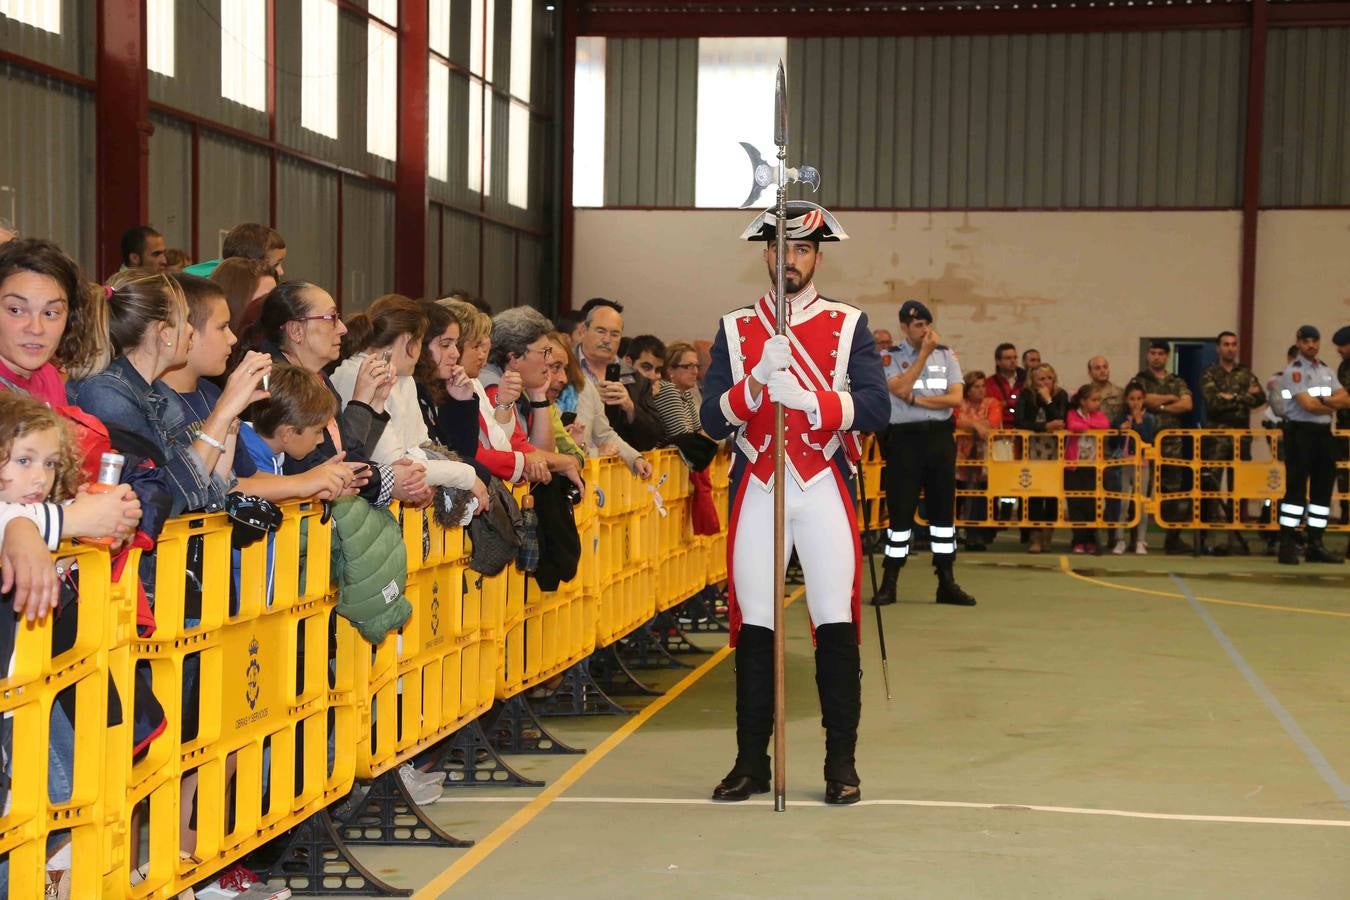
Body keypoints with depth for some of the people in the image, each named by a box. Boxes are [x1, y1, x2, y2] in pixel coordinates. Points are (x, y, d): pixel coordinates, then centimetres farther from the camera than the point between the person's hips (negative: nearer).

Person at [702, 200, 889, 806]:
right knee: (753, 626, 4)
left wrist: (806, 398, -23)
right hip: (756, 492, 1)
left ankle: (841, 763, 6)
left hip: (823, 490, -1)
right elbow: (713, 420, 1)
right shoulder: (735, 329, 9)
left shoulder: (849, 325, 6)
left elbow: (875, 407, -8)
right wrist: (757, 378, -16)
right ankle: (751, 761, 13)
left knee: (836, 624, -3)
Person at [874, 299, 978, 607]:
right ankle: (889, 584, 5)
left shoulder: (946, 355, 9)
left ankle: (946, 583, 13)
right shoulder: (890, 358, 0)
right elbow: (900, 388, -18)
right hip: (904, 437, -3)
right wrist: (924, 353, -14)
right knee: (900, 510, -2)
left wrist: (917, 400, -13)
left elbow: (956, 397, -2)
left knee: (943, 509, 6)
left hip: (940, 436, 3)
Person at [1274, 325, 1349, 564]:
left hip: (1323, 432, 8)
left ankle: (1315, 545, 12)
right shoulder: (1294, 371, -7)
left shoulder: (1326, 371, 16)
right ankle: (1287, 546, -9)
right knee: (1296, 487, -10)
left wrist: (1323, 400, -12)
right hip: (1300, 431, -8)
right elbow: (1308, 405, -17)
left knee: (1323, 488, 7)